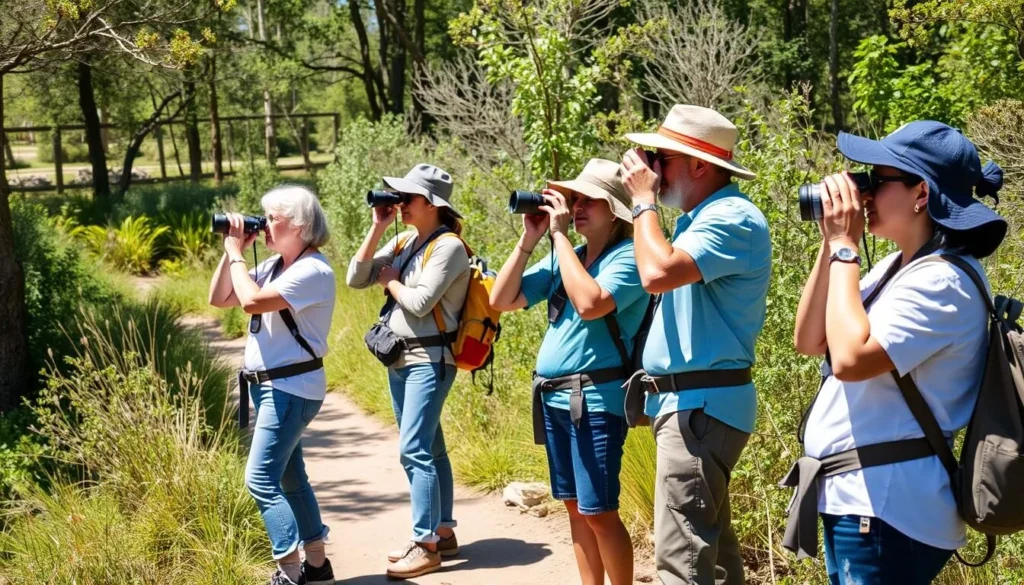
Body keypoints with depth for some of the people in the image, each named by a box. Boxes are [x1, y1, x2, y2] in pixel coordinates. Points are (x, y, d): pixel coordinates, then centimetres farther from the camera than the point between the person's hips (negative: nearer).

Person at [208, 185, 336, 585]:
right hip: (269, 385, 10)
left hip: (291, 388, -10)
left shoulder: (313, 270, -17)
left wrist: (237, 254, -13)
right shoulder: (274, 266, 11)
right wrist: (230, 251, 3)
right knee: (289, 478, 14)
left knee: (261, 481, -13)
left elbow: (252, 301, -27)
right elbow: (219, 299, 13)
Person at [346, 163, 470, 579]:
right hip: (399, 360, 9)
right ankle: (442, 532, 22)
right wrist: (377, 229, -1)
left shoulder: (448, 247, -13)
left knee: (414, 451, -12)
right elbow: (356, 279, 5)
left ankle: (426, 545, -7)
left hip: (429, 361, -8)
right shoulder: (403, 243, 11)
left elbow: (420, 302, -20)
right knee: (429, 449, 14)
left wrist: (389, 280, -3)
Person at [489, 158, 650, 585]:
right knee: (574, 506, 13)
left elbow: (590, 303, -29)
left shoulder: (627, 257, -10)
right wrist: (528, 240, 0)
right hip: (553, 397, 8)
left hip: (596, 399, -8)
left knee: (598, 512, -5)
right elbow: (500, 300, 9)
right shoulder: (562, 258, 11)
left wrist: (559, 235, -19)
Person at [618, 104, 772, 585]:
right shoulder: (704, 217, 16)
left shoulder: (732, 218, -17)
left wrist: (643, 200, -16)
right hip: (689, 401, 11)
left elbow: (658, 273, -28)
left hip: (701, 405, -11)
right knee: (710, 542, 17)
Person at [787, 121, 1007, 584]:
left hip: (884, 509, -10)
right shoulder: (899, 267, 11)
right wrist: (830, 244, 1)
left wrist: (845, 247, -19)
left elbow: (851, 358, -29)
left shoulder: (942, 281, -18)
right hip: (853, 497, 10)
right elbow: (809, 342, 10)